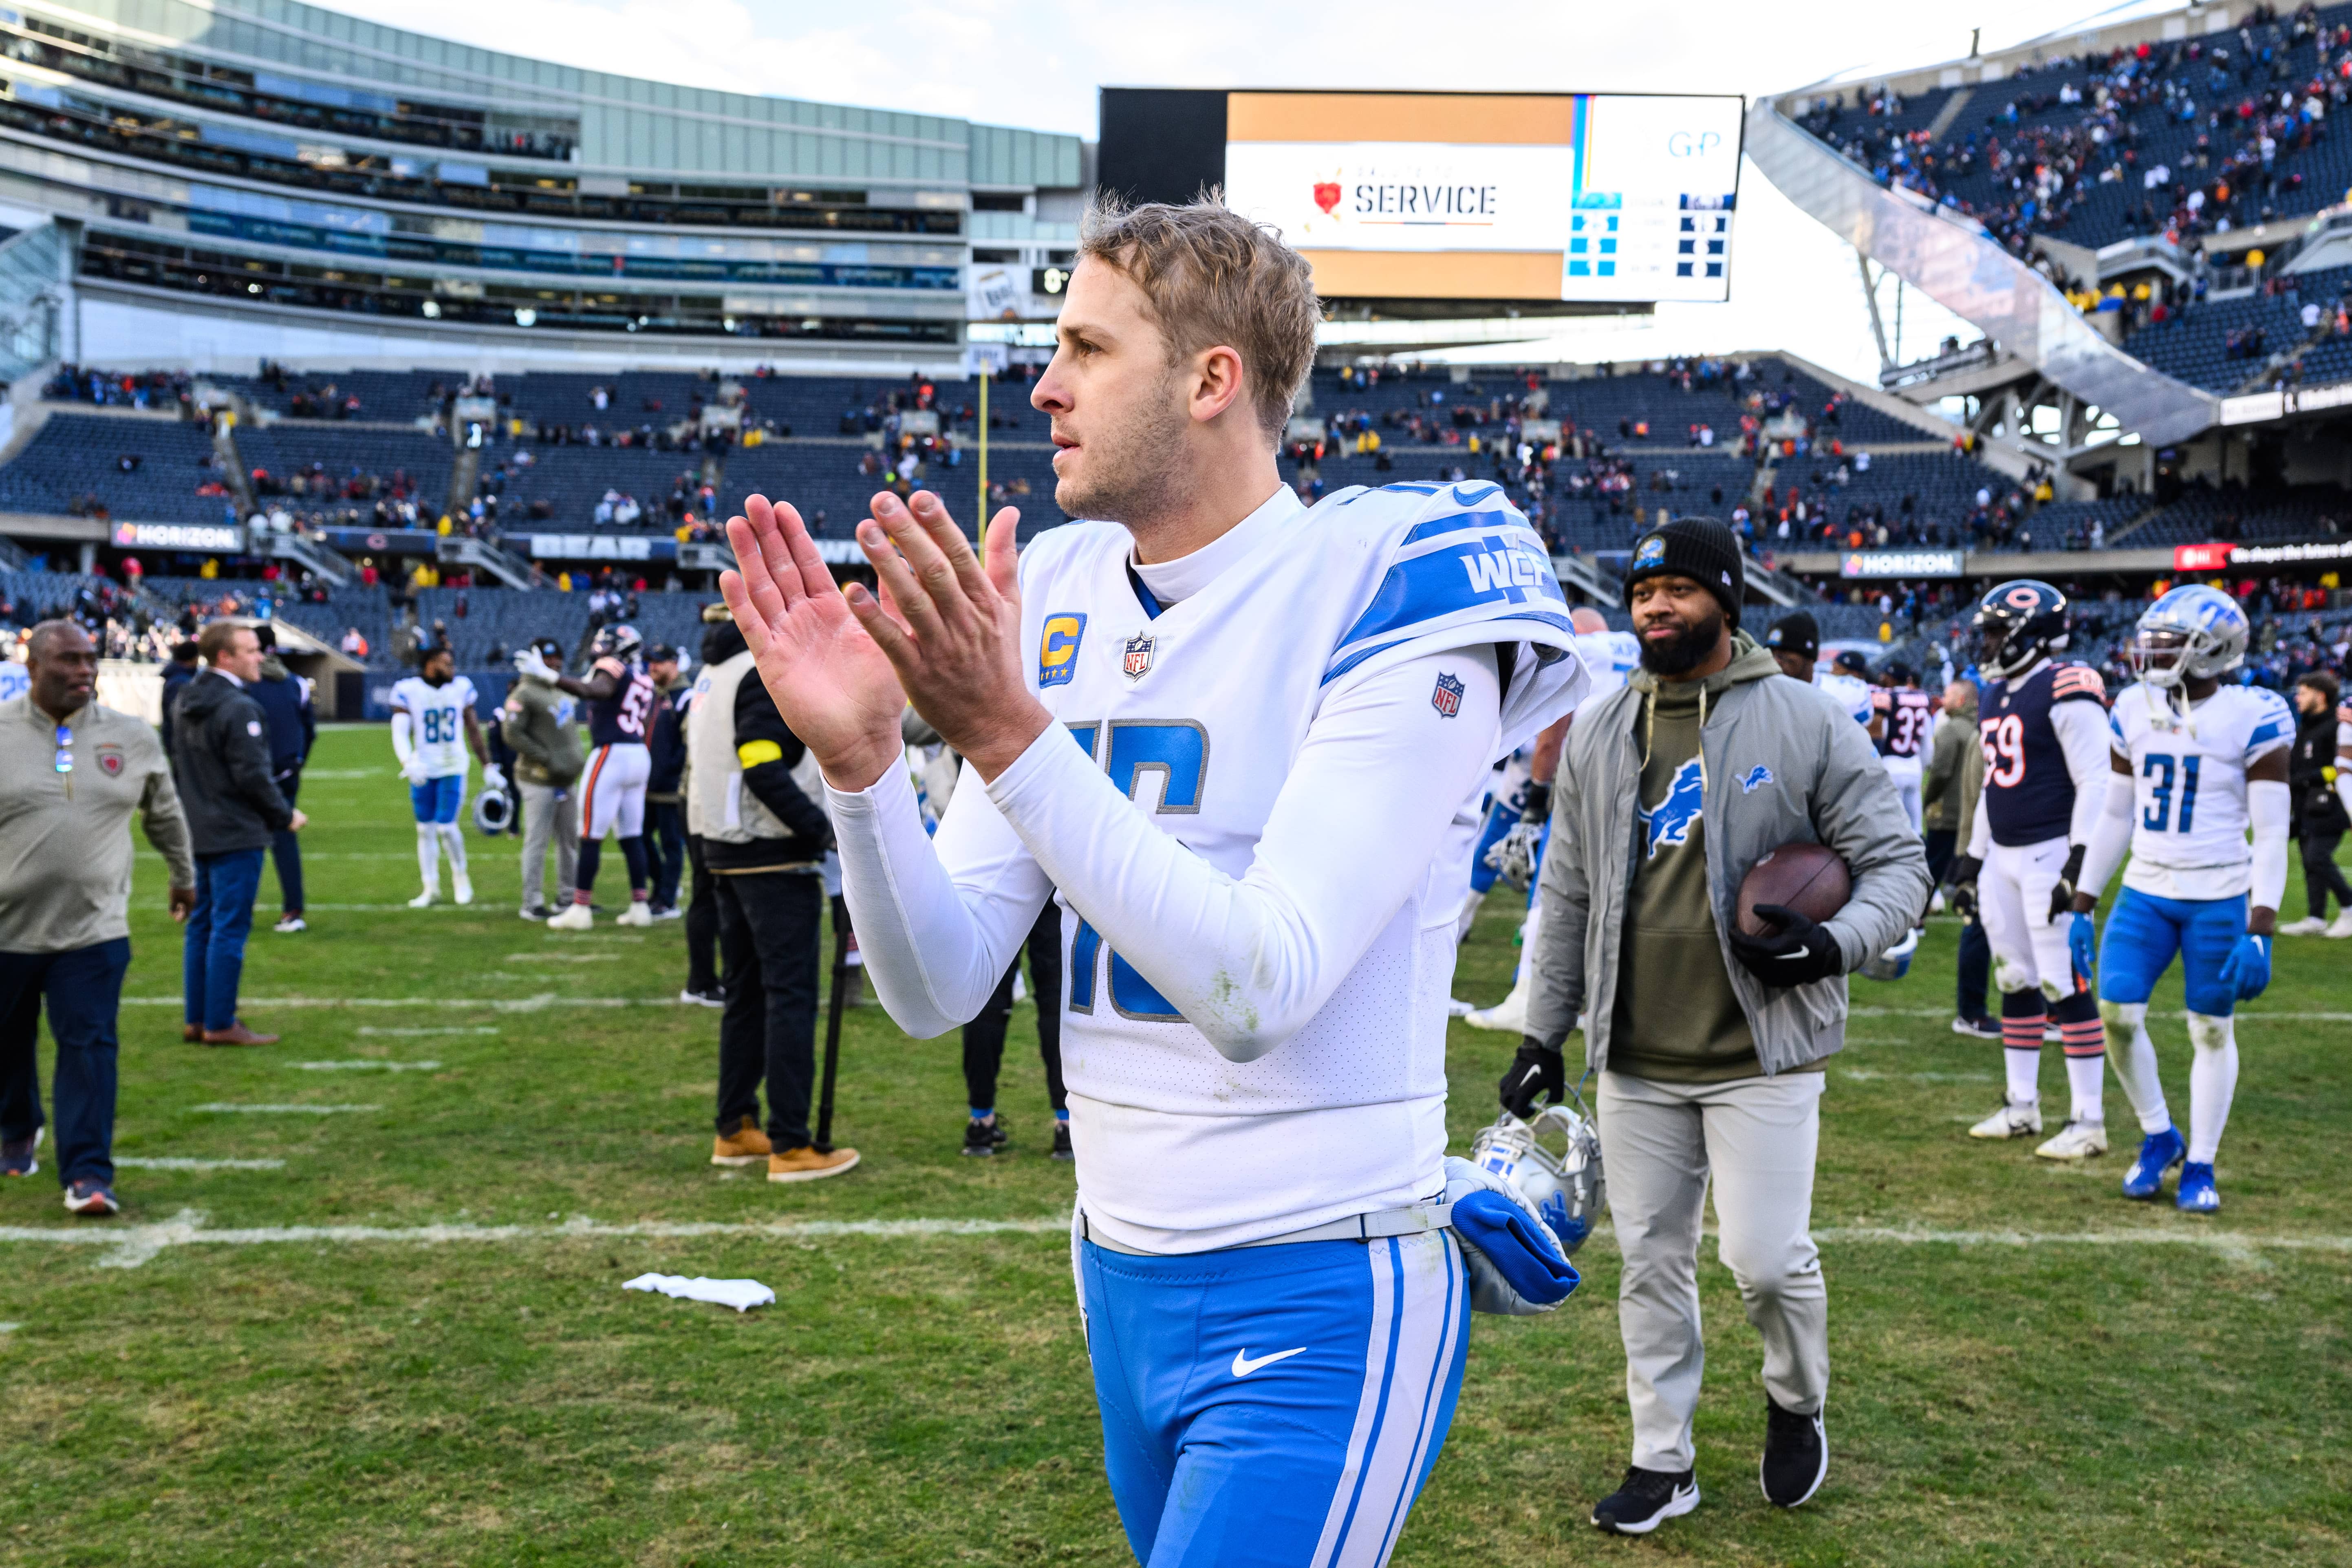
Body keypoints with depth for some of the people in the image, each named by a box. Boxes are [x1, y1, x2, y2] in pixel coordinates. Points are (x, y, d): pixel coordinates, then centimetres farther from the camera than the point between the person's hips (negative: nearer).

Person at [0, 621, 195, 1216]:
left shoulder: (132, 737, 2)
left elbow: (166, 816, 17)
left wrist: (184, 878, 28)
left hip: (93, 929, 0)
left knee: (90, 1046, -8)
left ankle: (87, 1176, -5)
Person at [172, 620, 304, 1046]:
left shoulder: (185, 703, 11)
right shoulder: (239, 708, -18)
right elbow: (253, 775, -19)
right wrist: (285, 815, -6)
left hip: (197, 832, 9)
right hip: (236, 835, -9)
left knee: (200, 926, 14)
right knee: (229, 929, -3)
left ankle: (196, 1020, 20)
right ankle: (220, 1024, 1)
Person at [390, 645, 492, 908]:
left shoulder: (461, 688, 0)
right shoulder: (408, 691, -8)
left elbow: (474, 732, 9)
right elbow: (400, 732, -16)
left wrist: (488, 767, 9)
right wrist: (408, 763, -33)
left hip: (453, 769, 0)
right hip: (423, 770, 0)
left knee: (447, 826, -10)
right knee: (425, 829, 7)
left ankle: (460, 875, 14)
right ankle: (431, 888, 19)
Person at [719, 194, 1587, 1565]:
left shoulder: (1386, 595, -16)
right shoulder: (1056, 599, 3)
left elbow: (1258, 991, -25)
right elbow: (942, 991, 0)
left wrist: (1007, 734, -30)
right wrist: (858, 758, -16)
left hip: (1316, 1304, -6)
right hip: (1123, 1278, 7)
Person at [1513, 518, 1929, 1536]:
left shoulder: (1806, 723, -5)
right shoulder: (1598, 734, 7)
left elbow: (1896, 862, -3)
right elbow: (1567, 897, 12)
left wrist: (1840, 943, -23)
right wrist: (1544, 1033, 10)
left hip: (1761, 1052, -4)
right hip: (1634, 1059, 4)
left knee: (1766, 1256, -6)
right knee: (1650, 1263, 10)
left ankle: (1796, 1404, 26)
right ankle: (1663, 1463, 25)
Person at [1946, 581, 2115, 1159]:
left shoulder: (2067, 692, -13)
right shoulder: (1995, 697, 14)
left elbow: (2095, 784, -15)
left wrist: (2080, 862, -20)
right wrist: (1973, 856, 21)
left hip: (2051, 854, -9)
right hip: (2002, 856, 9)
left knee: (2066, 985, -7)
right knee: (2016, 982, 13)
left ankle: (2088, 1120, 0)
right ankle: (2022, 1106, 22)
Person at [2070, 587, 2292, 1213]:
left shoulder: (2252, 718, -10)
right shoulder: (2135, 712, 5)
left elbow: (2271, 835, -9)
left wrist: (2260, 931, -15)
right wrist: (2082, 907, 11)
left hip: (2219, 900, -4)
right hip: (2144, 893, 4)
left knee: (2212, 1029, 4)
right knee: (2118, 1013, -5)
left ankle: (2200, 1166, 19)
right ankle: (2158, 1135, 17)